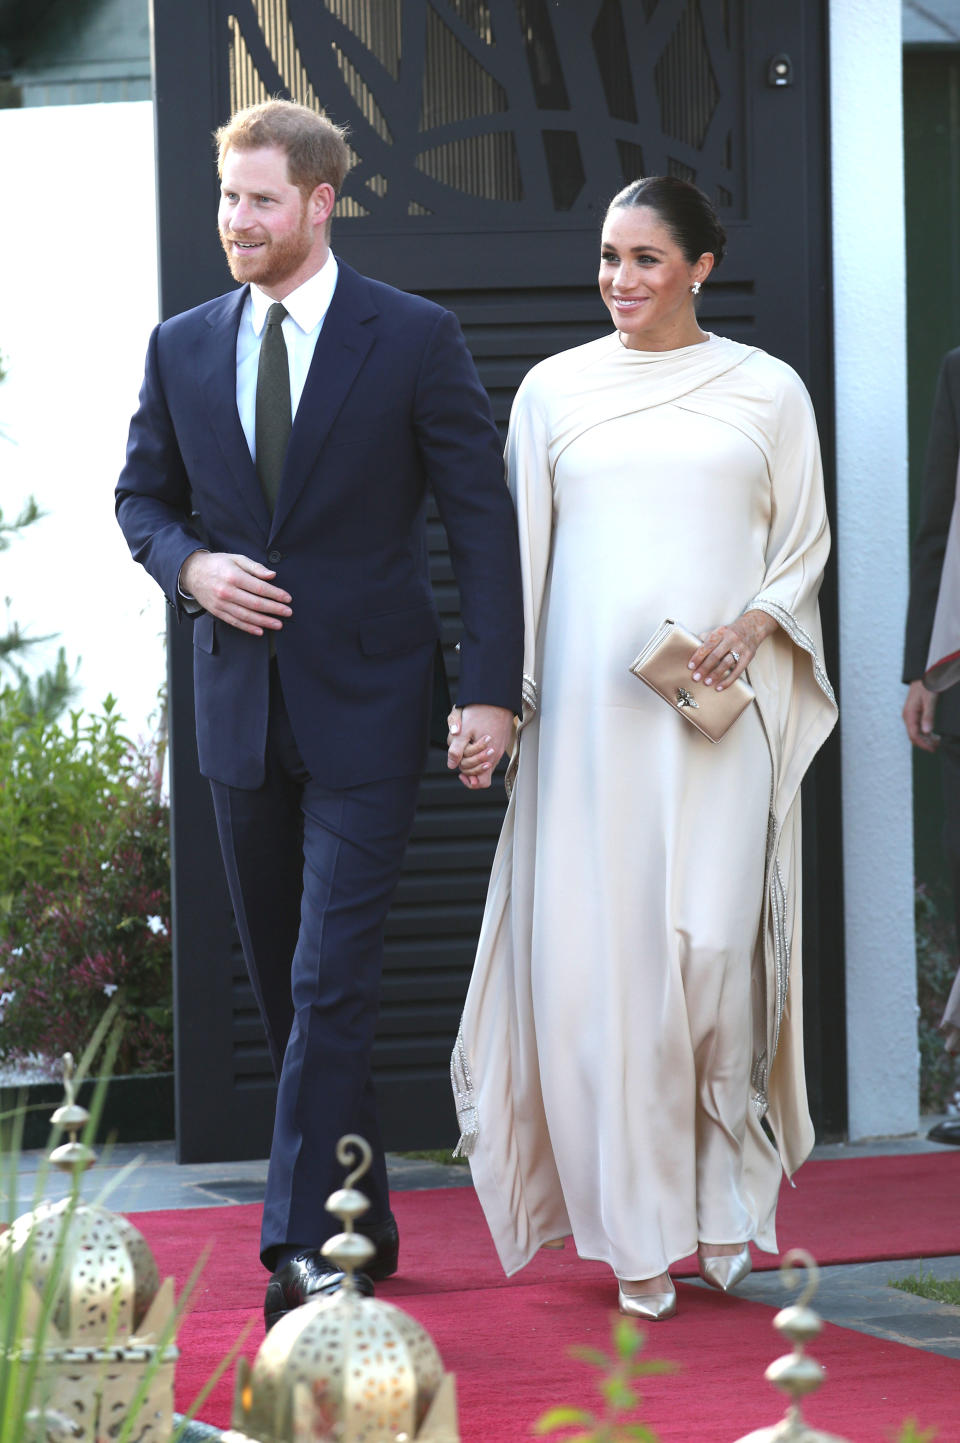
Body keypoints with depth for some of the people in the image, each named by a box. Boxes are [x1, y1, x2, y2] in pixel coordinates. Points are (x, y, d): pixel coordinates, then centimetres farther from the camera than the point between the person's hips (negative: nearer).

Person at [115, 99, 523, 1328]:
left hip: (366, 706, -5)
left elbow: (482, 517, -4)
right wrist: (190, 567, -6)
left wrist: (492, 686, -11)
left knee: (331, 981, -12)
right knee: (283, 985, 12)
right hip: (240, 704, 5)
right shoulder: (182, 347, 7)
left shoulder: (414, 339, -5)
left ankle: (303, 1247, -13)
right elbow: (141, 494, 17)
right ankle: (362, 1219, 25)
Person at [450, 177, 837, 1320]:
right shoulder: (553, 389, 10)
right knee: (594, 947, -4)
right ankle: (638, 1232, 6)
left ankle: (723, 1187, 11)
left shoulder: (767, 391, 8)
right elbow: (517, 550, 11)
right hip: (588, 704, 1)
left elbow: (805, 545, 12)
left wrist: (753, 624, -8)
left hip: (720, 706, -1)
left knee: (710, 944, -11)